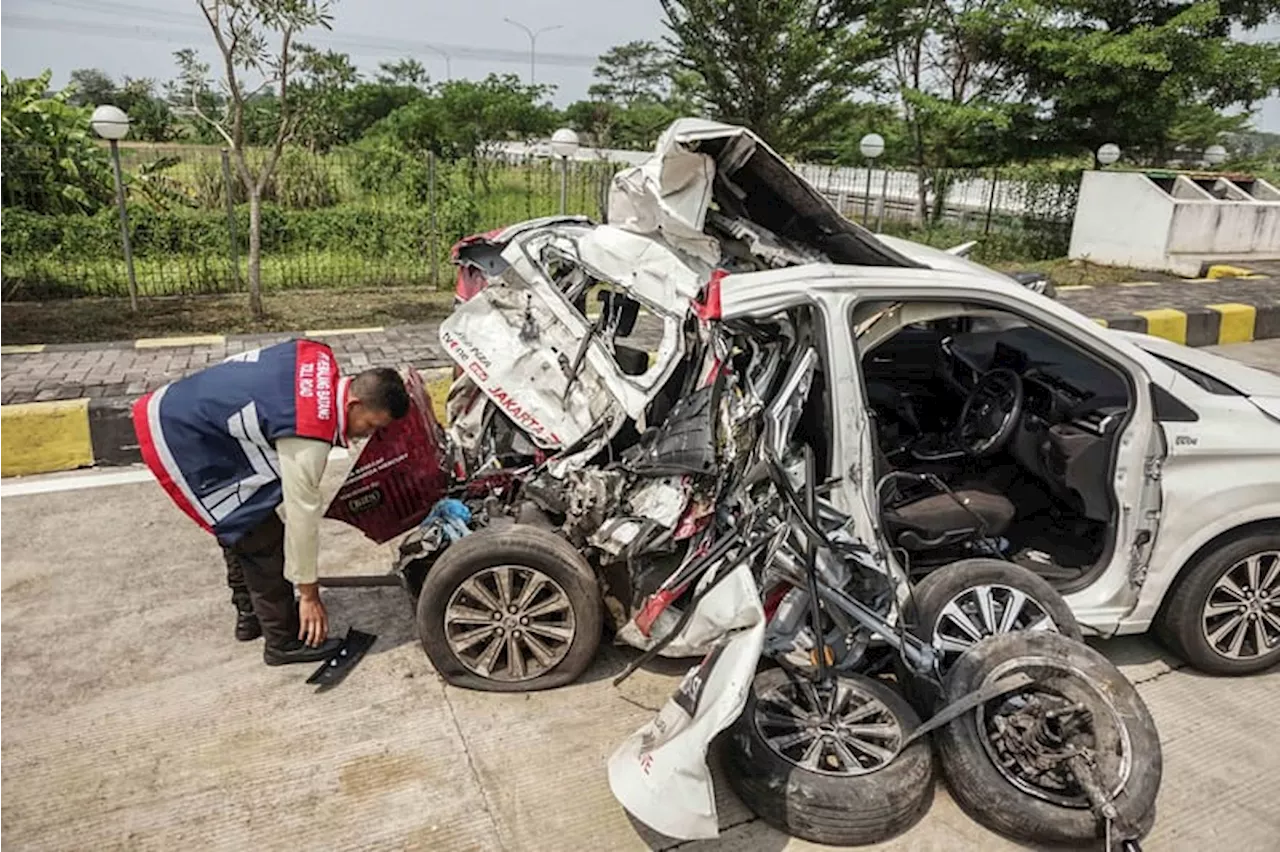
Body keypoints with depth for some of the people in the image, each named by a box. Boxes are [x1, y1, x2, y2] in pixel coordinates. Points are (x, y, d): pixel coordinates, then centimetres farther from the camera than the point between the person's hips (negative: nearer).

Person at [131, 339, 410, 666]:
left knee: (242, 525, 21)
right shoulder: (309, 438, -29)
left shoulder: (319, 358, -7)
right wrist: (309, 594, -8)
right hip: (180, 443, -10)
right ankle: (284, 640, 10)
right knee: (260, 536, -4)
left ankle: (251, 614, 38)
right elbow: (302, 514, -21)